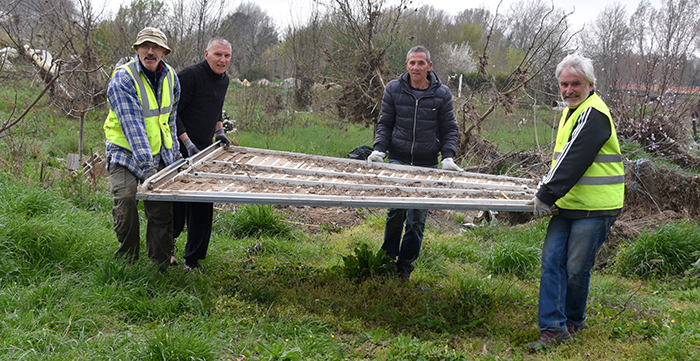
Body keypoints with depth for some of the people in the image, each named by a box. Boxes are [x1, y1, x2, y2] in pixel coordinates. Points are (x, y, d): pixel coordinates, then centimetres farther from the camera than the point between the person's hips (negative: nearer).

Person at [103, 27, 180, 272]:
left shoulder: (170, 76, 3)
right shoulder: (123, 79, -17)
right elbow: (132, 125, -26)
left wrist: (174, 150, 18)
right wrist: (147, 164, -33)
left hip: (160, 153, 5)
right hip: (126, 151, -5)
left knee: (162, 208, 0)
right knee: (125, 199, -21)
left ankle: (161, 265, 11)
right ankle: (127, 260, -4)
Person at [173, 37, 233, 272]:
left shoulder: (224, 80, 12)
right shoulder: (189, 76, -15)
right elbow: (172, 113, -15)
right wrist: (187, 143, -20)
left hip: (205, 150, 7)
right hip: (181, 150, -7)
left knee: (203, 207, 5)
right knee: (177, 205, -3)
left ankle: (193, 258, 16)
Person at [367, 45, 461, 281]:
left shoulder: (442, 94, 3)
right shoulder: (394, 89, 5)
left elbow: (449, 129, 8)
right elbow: (385, 124, 10)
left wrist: (448, 157, -6)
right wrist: (379, 150, -5)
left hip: (427, 165, 0)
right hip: (398, 160, 0)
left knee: (417, 219, 0)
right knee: (395, 213, -3)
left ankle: (405, 266, 15)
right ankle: (388, 259, 16)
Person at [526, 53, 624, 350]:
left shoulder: (593, 114, -16)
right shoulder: (573, 110, 16)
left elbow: (573, 161, -21)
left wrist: (546, 196, -17)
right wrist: (548, 189, 24)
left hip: (594, 208, -9)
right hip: (568, 204, 9)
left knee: (576, 269, 0)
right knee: (552, 261, 0)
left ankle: (573, 322, 22)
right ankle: (553, 329, 3)